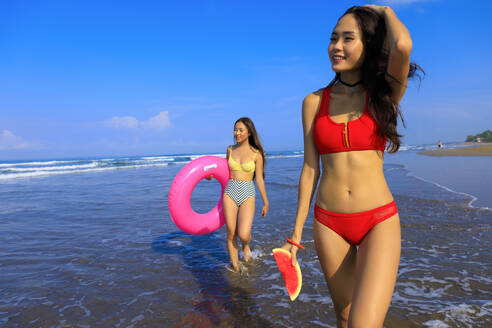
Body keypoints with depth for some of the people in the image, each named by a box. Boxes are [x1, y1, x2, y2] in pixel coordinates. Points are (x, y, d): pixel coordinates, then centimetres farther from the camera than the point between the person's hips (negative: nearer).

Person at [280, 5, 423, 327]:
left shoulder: (385, 94, -1)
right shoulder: (314, 102, 4)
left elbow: (402, 46, -24)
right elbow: (310, 169, 4)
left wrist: (385, 11, -1)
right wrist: (296, 233, 4)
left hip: (379, 222, -2)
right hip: (329, 222, 3)